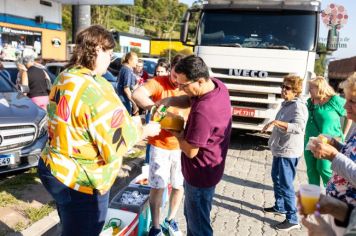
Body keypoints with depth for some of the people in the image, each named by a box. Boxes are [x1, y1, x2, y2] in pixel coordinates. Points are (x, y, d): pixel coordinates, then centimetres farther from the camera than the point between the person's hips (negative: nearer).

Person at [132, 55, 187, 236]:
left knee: (179, 186, 14)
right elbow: (137, 94, -30)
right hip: (159, 145, -3)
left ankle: (170, 219, 38)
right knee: (157, 187, 4)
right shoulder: (158, 83, -12)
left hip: (182, 146, 3)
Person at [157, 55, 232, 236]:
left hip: (200, 175, -9)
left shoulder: (202, 111, -36)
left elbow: (190, 151, -25)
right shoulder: (218, 85, -7)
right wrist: (168, 101, -10)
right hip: (207, 169, 9)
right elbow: (189, 100, 8)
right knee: (192, 215, 29)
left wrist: (173, 130, -9)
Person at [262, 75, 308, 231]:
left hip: (289, 152, -10)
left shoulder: (298, 106, -19)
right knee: (276, 178, 22)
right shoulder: (286, 104, 11)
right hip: (280, 149, 10)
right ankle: (279, 207, 40)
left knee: (286, 184, -4)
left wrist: (276, 122, -37)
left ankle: (292, 219, 8)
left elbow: (298, 127, -34)